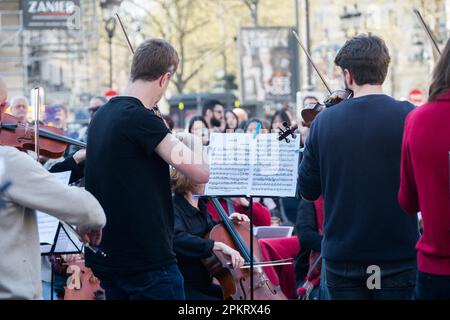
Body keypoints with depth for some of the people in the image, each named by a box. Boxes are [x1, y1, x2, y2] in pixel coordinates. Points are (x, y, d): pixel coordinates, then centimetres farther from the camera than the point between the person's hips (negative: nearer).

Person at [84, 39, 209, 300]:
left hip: (109, 257, 9)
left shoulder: (102, 116, 10)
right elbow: (200, 173, -20)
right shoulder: (141, 118, -16)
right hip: (148, 258, -9)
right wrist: (199, 150, 1)